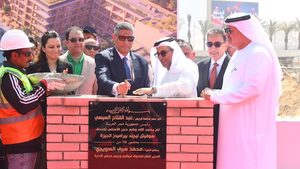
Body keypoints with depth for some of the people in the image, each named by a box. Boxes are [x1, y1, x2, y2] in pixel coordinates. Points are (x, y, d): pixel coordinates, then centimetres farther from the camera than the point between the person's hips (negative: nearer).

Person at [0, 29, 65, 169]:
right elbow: (23, 104, -25)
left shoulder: (15, 72, 14)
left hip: (26, 137, 10)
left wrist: (45, 89, 5)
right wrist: (44, 85, -16)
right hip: (20, 140, -10)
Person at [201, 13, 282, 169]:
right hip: (235, 125, 9)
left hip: (251, 124, -9)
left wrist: (216, 96, -17)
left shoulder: (258, 54, -10)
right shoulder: (238, 55, 18)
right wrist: (214, 94, 7)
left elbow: (253, 87, -21)